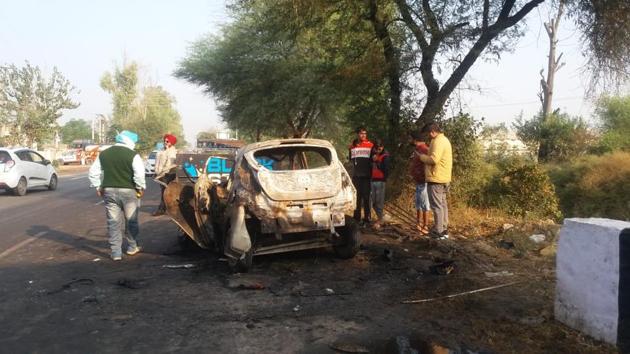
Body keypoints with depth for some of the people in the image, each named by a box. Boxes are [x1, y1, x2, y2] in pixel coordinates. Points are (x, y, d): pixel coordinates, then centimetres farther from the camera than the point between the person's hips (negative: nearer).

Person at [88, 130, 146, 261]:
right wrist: (141, 187, -4)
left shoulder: (104, 154, 7)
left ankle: (116, 252, 7)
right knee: (131, 221, 13)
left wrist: (98, 187, 15)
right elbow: (139, 174, -19)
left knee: (113, 222, 7)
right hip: (128, 191, -3)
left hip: (109, 191, 3)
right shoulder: (132, 155, -9)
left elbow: (93, 172, 9)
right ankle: (132, 247, 26)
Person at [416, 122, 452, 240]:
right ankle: (444, 230, 21)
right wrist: (425, 155, 11)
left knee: (437, 206, -6)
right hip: (443, 178, 11)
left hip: (436, 178, -11)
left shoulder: (438, 141, -15)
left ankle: (438, 232, -3)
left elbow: (434, 159, -24)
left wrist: (421, 156, -10)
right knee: (442, 204, 14)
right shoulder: (444, 140, 18)